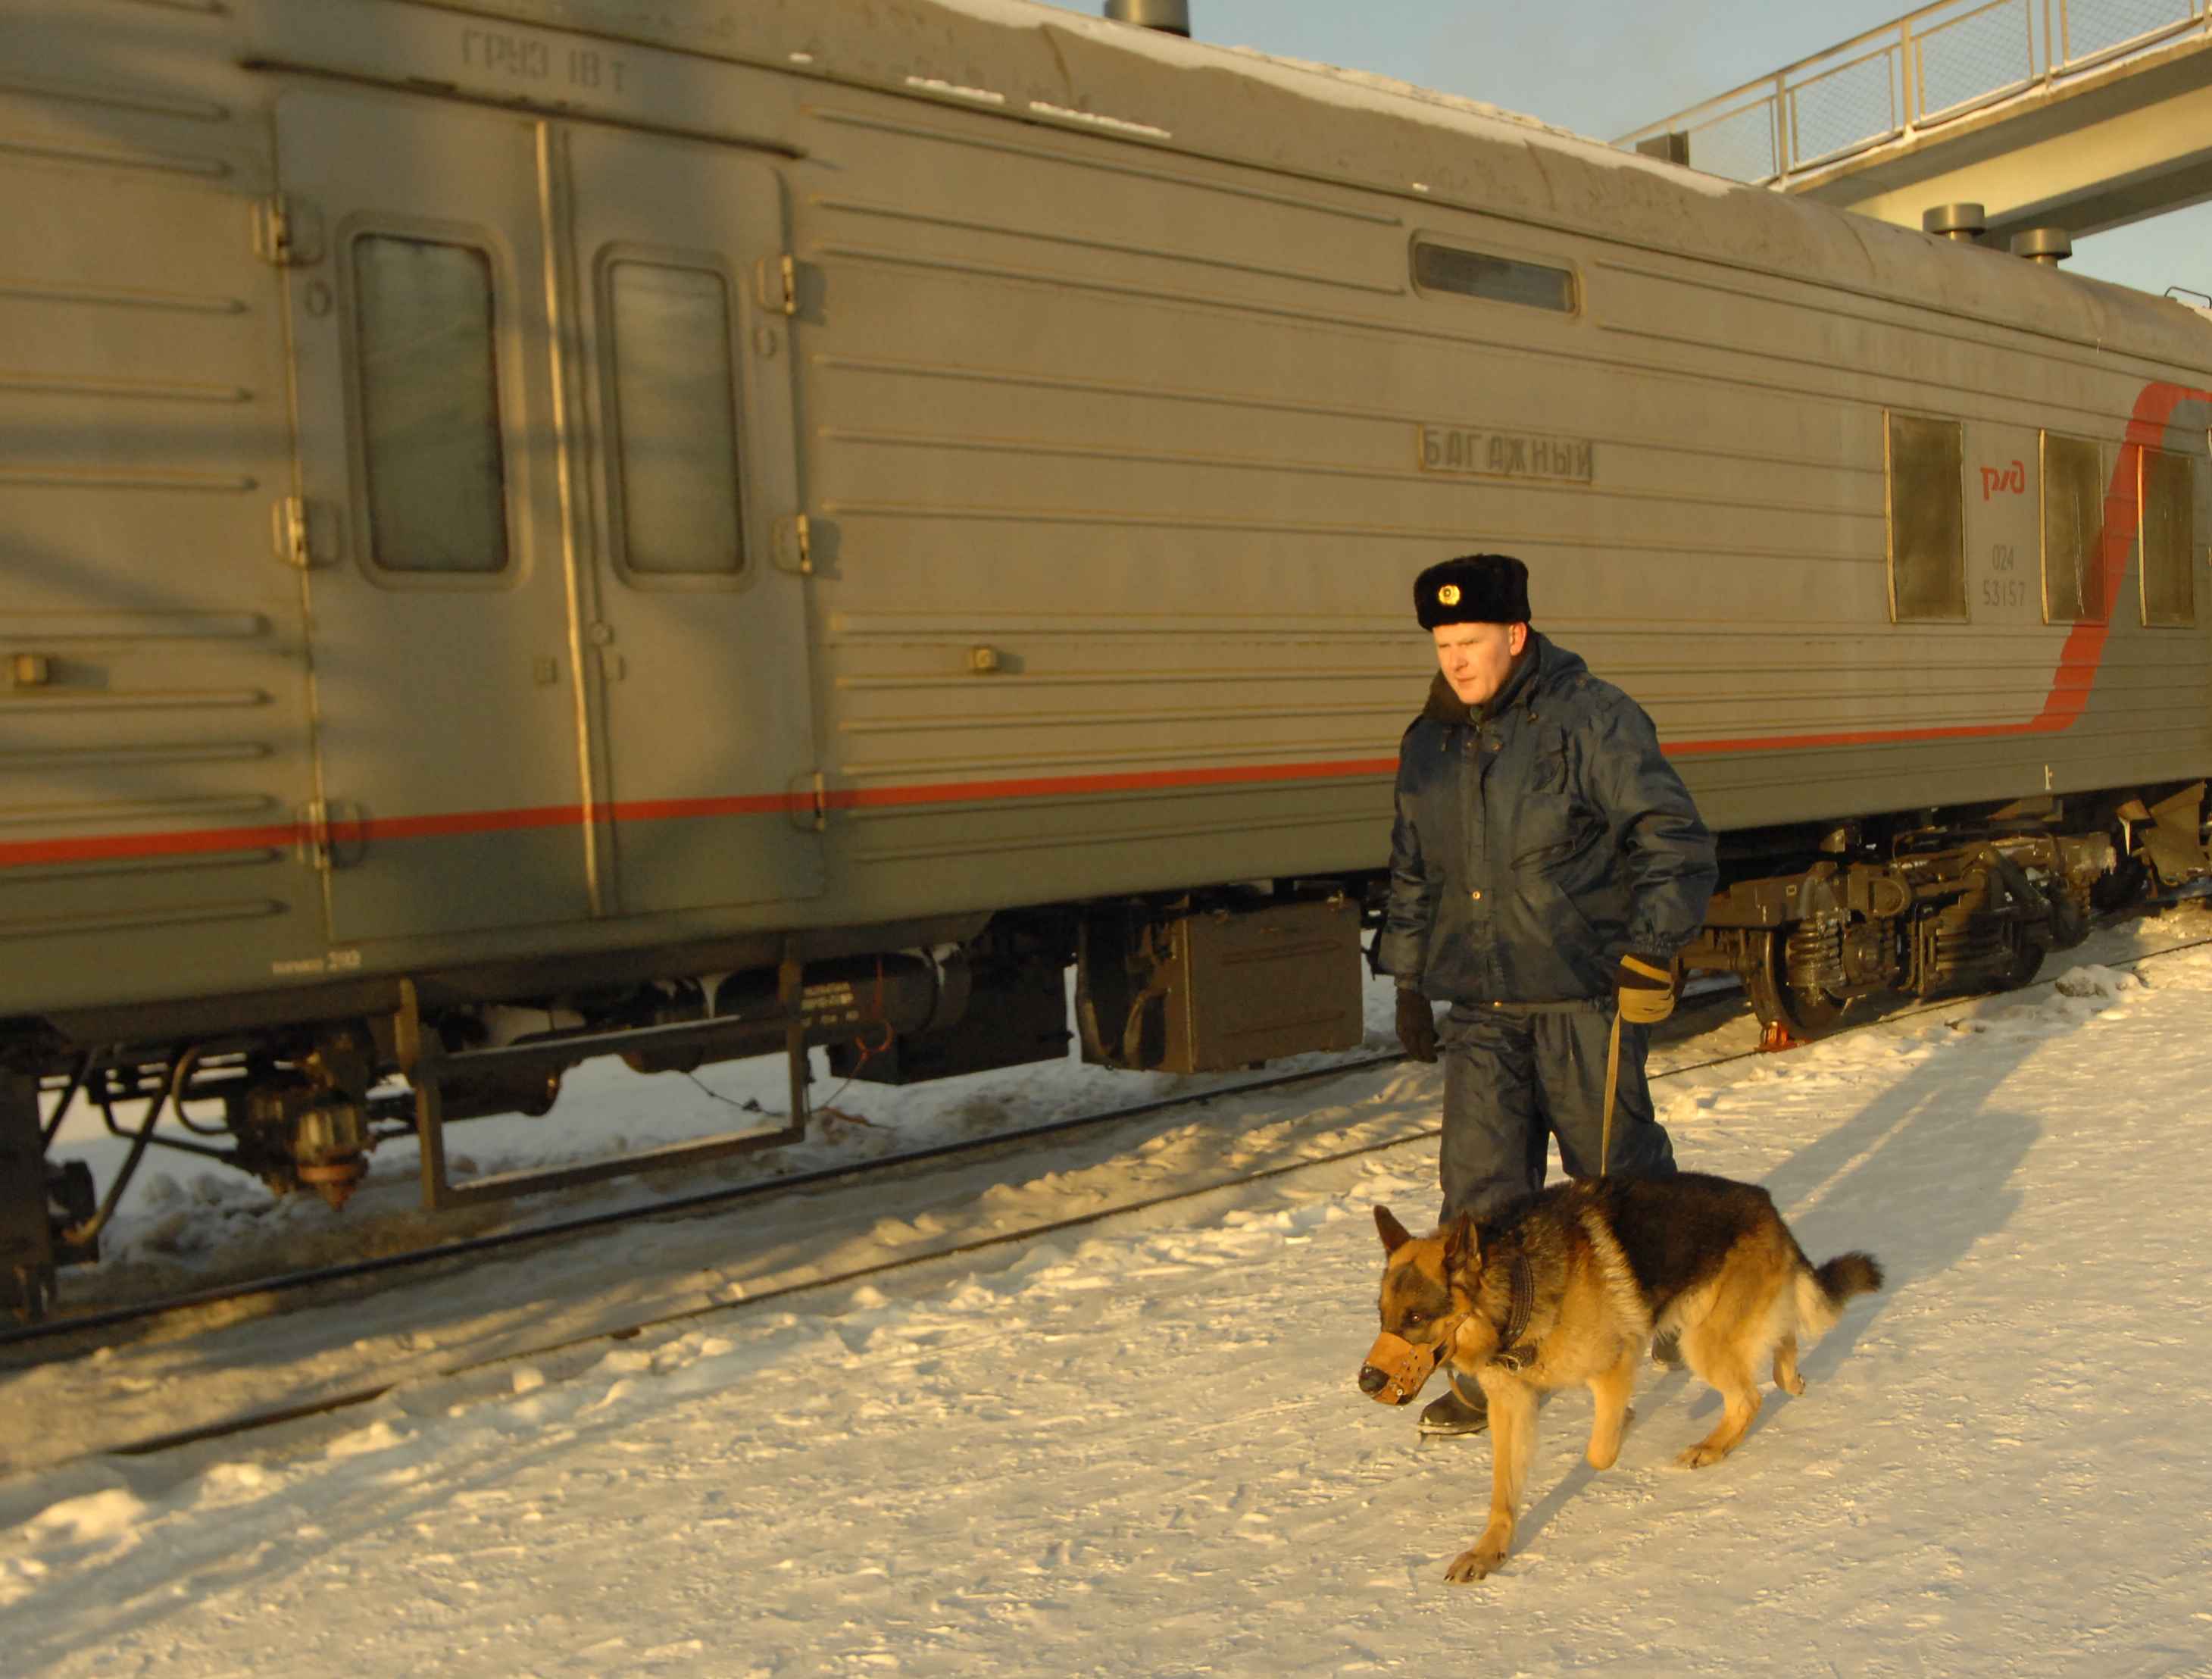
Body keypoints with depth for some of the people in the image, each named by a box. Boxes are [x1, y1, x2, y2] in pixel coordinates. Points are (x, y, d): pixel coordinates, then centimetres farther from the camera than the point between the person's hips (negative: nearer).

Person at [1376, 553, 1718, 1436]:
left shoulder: (1593, 719, -9)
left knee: (1618, 1172, 8)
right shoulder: (1428, 745, 10)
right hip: (1480, 1009, 5)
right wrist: (1409, 982, 16)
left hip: (1585, 1001, -5)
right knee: (1480, 1186, 2)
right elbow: (1411, 873, 19)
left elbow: (1676, 841, -9)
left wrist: (1649, 953, -15)